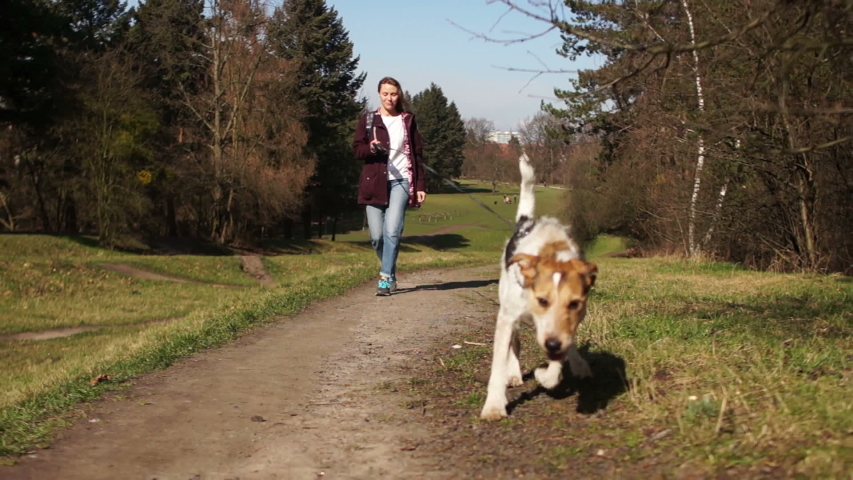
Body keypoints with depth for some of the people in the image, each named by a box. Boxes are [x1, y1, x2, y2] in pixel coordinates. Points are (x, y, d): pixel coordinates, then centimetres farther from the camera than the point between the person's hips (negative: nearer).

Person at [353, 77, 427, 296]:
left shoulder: (408, 120, 11)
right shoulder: (368, 120, 9)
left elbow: (417, 154, 10)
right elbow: (357, 149, 5)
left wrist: (420, 185, 3)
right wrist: (371, 148, -18)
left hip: (401, 181, -1)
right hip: (374, 182, 1)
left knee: (392, 231, -16)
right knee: (377, 236, -1)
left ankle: (386, 278, -12)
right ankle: (390, 270, 22)